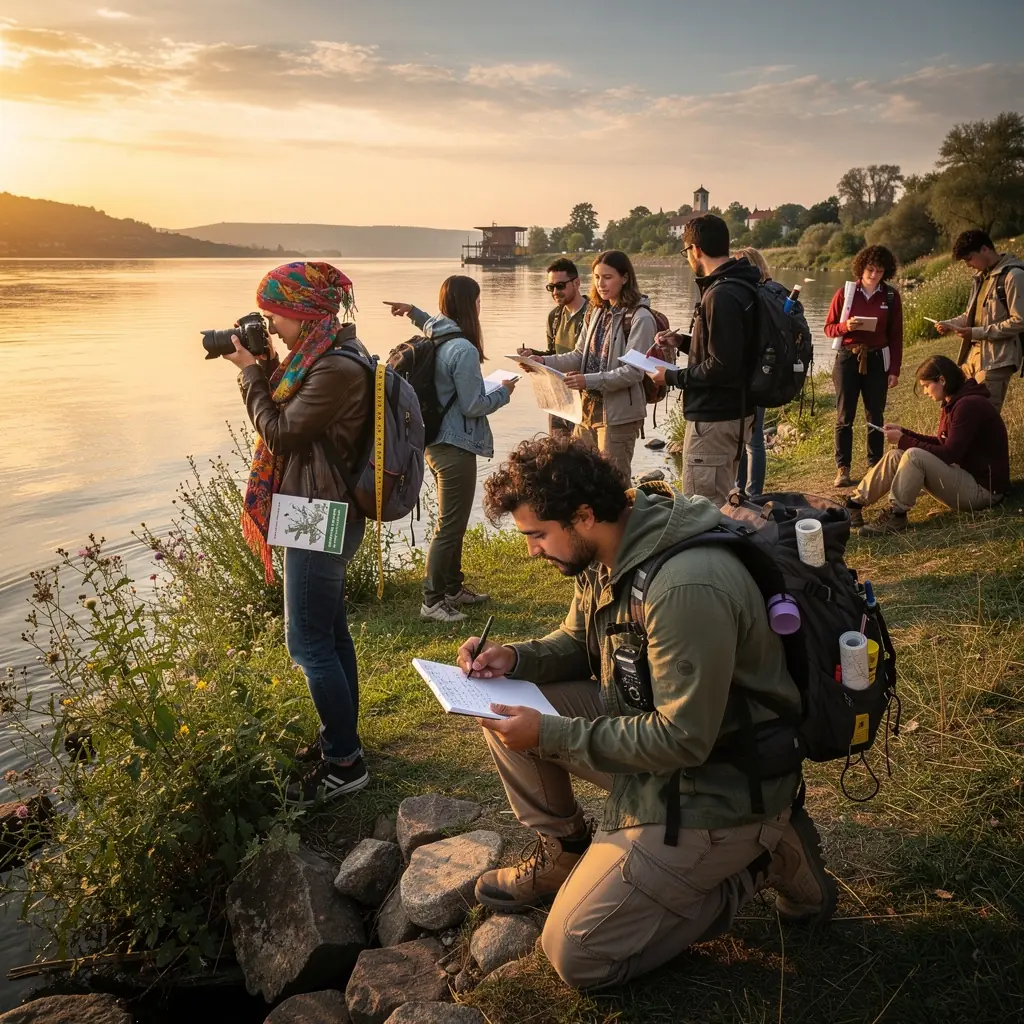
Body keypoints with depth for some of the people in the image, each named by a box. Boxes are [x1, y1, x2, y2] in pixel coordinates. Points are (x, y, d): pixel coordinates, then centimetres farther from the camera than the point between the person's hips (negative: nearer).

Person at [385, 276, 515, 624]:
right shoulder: (464, 350, -22)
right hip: (456, 447, -10)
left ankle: (452, 587, 35)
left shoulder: (433, 336, 5)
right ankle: (432, 601, 7)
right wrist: (504, 392, -5)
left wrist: (413, 312, 22)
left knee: (452, 521, 22)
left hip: (435, 443, 10)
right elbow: (473, 405, -20)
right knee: (450, 526, 0)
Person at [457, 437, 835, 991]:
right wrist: (515, 657, -8)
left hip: (715, 783, -8)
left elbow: (682, 740, -29)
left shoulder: (687, 588, -32)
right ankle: (562, 851, 17)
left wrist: (548, 734, -24)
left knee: (576, 956, -4)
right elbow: (576, 642, 13)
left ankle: (760, 857, 4)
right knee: (504, 704, 0)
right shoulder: (608, 554, -3)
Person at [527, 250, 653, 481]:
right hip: (589, 408, 7)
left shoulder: (640, 318, -12)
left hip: (619, 414, -7)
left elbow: (634, 371, -18)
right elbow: (580, 356, 13)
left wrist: (589, 381, -27)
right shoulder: (595, 312, 11)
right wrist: (544, 361, -4)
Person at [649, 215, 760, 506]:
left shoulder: (721, 295, -21)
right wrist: (682, 341, 16)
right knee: (722, 503, 20)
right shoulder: (738, 287, 11)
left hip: (714, 418, -11)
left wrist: (672, 377, -14)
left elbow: (722, 367, -25)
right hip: (735, 412, 11)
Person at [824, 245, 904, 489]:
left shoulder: (891, 296, 3)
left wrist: (895, 370, 0)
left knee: (875, 416, 5)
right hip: (848, 358, -1)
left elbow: (895, 336, 5)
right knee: (844, 416, -1)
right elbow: (829, 327, 5)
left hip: (877, 360, 1)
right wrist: (846, 326, -17)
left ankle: (875, 467, 14)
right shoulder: (845, 293, 1)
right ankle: (843, 469, 4)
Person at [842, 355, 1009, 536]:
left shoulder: (969, 405, -21)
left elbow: (949, 455, -23)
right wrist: (903, 433, 6)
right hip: (965, 475, 10)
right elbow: (940, 444, 16)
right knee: (895, 457, 1)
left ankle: (896, 516, -18)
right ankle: (855, 505, 0)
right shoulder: (953, 403, 9)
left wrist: (904, 441, -16)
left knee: (914, 456, -26)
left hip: (983, 489, -10)